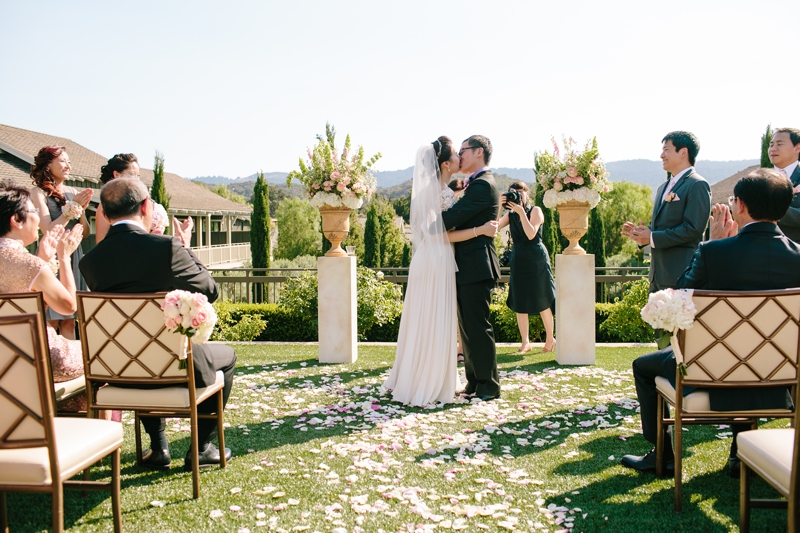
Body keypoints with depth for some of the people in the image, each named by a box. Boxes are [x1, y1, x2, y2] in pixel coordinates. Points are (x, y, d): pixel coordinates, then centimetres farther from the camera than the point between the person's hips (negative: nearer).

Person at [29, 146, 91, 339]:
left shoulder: (73, 193, 9)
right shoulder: (38, 193, -5)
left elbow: (85, 233, 10)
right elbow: (49, 231, -12)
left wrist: (81, 208, -6)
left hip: (74, 258, 5)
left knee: (69, 320, 6)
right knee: (50, 320, -4)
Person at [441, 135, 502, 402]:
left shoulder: (482, 185, -14)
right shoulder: (479, 184, 20)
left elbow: (450, 219, -20)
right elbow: (458, 220, 18)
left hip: (476, 268, -10)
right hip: (468, 267, 10)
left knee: (477, 327, -4)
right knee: (467, 327, 14)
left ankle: (488, 386, 5)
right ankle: (474, 381, 22)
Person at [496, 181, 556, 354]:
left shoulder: (535, 210, -4)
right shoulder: (510, 214, 9)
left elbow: (531, 234, -18)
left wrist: (521, 212, -21)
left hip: (536, 260, -4)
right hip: (518, 260, 5)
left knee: (542, 301, 2)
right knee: (519, 303, 4)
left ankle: (550, 339, 18)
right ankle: (525, 342, 12)